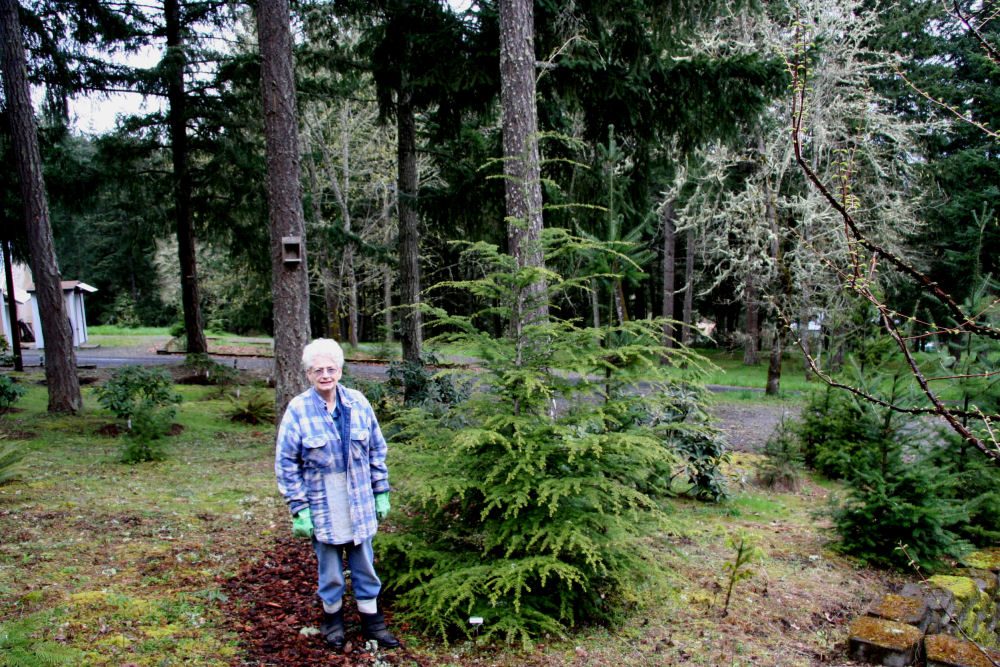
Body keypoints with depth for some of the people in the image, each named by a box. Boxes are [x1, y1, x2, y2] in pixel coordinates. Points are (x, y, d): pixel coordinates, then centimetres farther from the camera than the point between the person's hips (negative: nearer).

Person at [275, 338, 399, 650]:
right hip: (322, 509, -2)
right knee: (330, 571, 13)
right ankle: (333, 617, 36)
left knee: (365, 567, 14)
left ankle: (372, 620, 31)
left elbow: (376, 451, 6)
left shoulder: (358, 403, -3)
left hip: (359, 505, 2)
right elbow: (286, 464, -8)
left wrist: (381, 493, 7)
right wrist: (299, 509, -10)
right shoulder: (297, 410, -11)